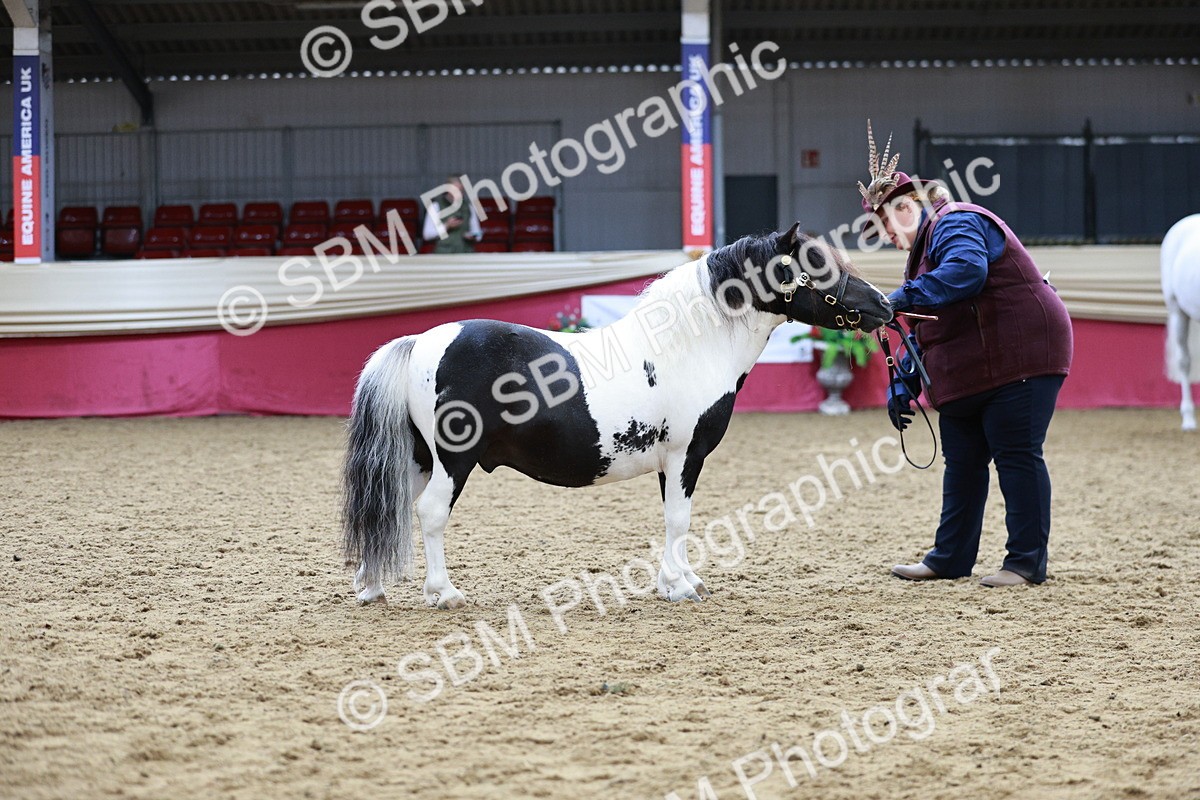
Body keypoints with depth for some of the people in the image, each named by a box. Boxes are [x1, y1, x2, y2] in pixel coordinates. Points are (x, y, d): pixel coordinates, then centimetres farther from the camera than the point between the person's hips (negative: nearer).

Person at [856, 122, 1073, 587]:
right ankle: (951, 557, 21)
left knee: (1016, 456, -7)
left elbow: (967, 271, -36)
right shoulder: (927, 244, 20)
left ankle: (1027, 562, -3)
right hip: (967, 374, 11)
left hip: (1019, 356, -11)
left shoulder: (957, 224, -12)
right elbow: (923, 332, 21)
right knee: (962, 461, 13)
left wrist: (904, 298, -34)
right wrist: (901, 388, 12)